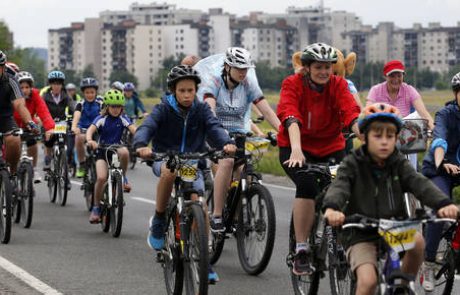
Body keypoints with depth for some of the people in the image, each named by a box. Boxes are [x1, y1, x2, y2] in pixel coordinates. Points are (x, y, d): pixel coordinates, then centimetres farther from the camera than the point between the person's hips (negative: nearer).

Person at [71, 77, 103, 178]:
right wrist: (74, 127, -45)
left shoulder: (100, 104, -5)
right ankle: (82, 165, -17)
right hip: (83, 130, -1)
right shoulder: (81, 104, -7)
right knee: (79, 138, -32)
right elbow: (76, 116, -25)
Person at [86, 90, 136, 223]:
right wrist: (89, 140, -46)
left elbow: (133, 129, -17)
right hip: (102, 151, -1)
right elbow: (90, 129, -23)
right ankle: (96, 207, -6)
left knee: (124, 152, -36)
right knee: (101, 178, -23)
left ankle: (123, 178, -9)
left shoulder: (123, 119, -1)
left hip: (116, 149, 1)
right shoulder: (101, 119, -6)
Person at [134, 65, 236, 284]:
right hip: (164, 159, -2)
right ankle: (158, 220, -18)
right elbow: (146, 127, -23)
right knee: (170, 171, -39)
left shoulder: (201, 110, -2)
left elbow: (214, 127, -19)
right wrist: (141, 145, -47)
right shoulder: (163, 109, -8)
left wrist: (226, 143, -42)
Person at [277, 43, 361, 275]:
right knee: (307, 185, -29)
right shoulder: (293, 84, -15)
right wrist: (296, 149, -48)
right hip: (297, 147, -3)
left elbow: (352, 115, -23)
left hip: (331, 148, 3)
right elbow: (290, 117, -31)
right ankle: (301, 252, -23)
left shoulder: (338, 85, -8)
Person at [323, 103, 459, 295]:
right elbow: (339, 186, -22)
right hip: (361, 235, -3)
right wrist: (331, 208, -47)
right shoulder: (353, 164, -5)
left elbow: (420, 184, -14)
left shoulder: (399, 164, 2)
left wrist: (443, 203, -36)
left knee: (417, 240, -28)